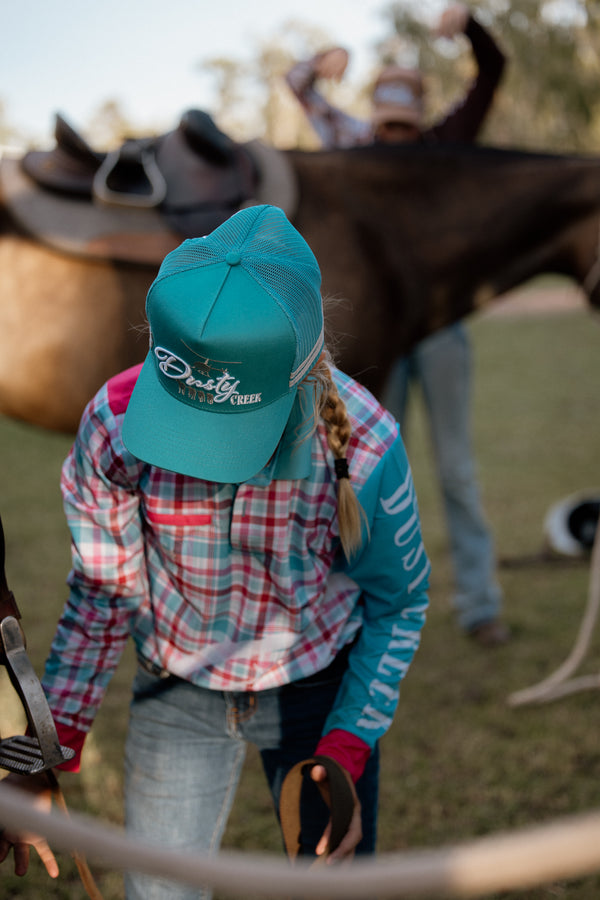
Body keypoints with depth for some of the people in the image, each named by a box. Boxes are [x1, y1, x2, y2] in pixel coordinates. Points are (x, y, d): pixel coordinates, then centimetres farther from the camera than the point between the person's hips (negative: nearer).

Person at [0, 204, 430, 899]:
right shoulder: (115, 424, -24)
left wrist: (346, 754, -17)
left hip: (318, 690, -1)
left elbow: (397, 604, -9)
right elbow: (101, 596, -8)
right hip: (177, 692, 1)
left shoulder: (363, 445, -28)